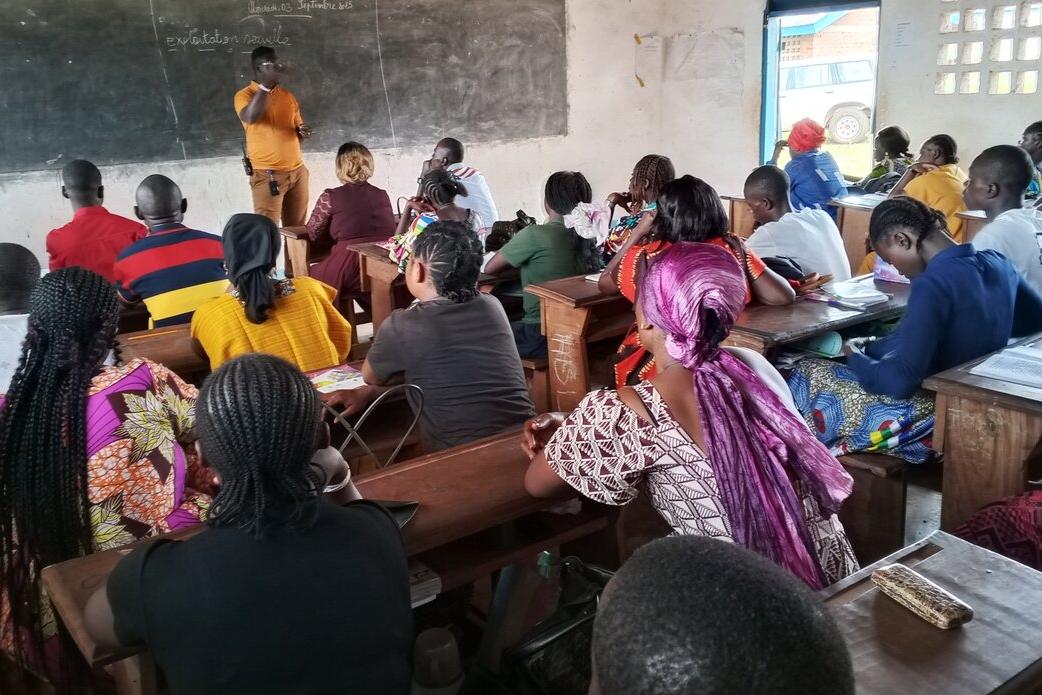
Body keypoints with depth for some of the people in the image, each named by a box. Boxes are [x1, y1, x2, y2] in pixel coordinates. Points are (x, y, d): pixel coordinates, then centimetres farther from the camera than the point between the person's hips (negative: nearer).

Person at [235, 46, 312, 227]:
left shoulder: (287, 95, 13)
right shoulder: (244, 95, -4)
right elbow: (250, 117, -26)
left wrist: (304, 131, -1)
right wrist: (266, 85, -21)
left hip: (297, 171, 5)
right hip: (267, 174, -5)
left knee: (297, 229, 6)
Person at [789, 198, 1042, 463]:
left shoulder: (933, 283, -26)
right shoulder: (997, 263, -1)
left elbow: (899, 381, -31)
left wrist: (855, 358, -13)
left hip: (937, 421, -9)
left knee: (808, 372, 4)